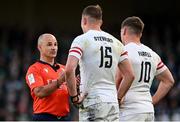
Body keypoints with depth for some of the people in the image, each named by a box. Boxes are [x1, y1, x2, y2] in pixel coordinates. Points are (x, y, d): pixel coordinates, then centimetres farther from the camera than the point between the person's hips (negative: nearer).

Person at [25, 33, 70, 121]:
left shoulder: (63, 69, 18)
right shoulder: (34, 69, -1)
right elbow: (39, 92, -17)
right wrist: (59, 81, -27)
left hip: (64, 117, 6)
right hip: (44, 117, -6)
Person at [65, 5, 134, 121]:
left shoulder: (82, 40, -5)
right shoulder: (116, 42, 13)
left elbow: (69, 70, -19)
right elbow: (130, 75, 11)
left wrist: (74, 96, -9)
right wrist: (117, 97, 16)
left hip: (92, 102, -6)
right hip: (112, 102, 6)